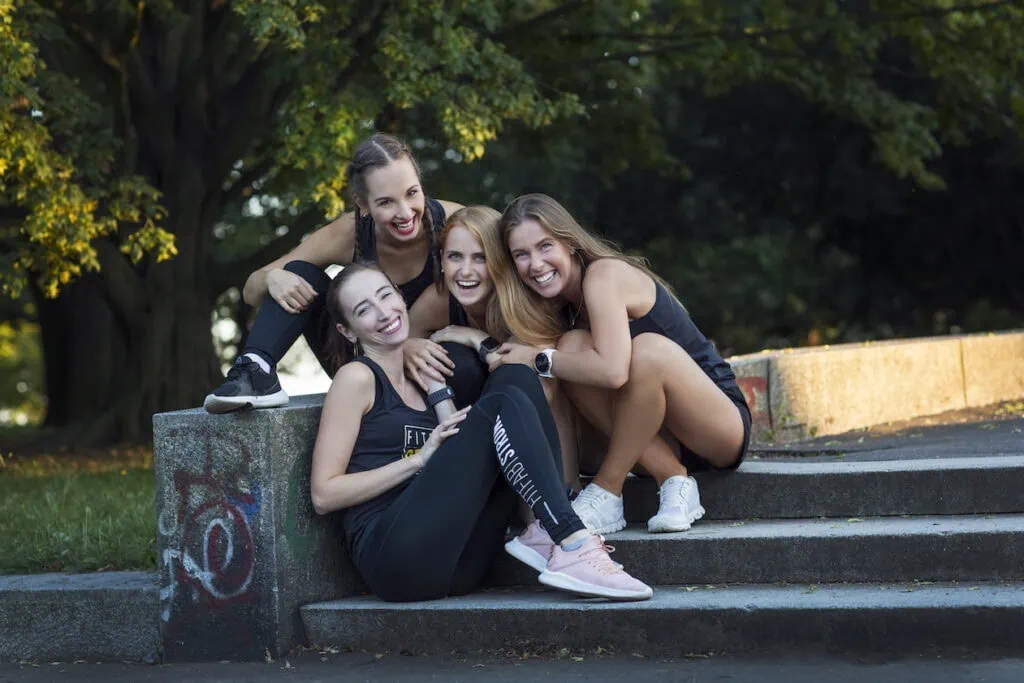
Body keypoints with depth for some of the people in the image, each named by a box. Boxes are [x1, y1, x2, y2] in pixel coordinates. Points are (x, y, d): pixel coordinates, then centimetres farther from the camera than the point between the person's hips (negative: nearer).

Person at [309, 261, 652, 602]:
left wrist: (434, 384, 10)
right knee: (501, 407, -17)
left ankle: (546, 536, -16)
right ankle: (572, 547, -27)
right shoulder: (357, 376, 4)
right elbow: (324, 495, -4)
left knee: (515, 378, 0)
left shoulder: (418, 381, 25)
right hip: (391, 554, -7)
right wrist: (419, 459, -7)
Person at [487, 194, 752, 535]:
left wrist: (539, 359, -22)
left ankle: (606, 494, -18)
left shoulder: (604, 274, -19)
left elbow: (613, 369, -33)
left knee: (649, 348, -35)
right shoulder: (560, 302, 5)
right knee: (574, 346, -14)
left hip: (722, 424, -7)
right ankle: (672, 480, -14)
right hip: (654, 432, 7)